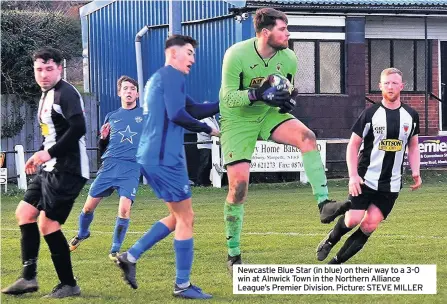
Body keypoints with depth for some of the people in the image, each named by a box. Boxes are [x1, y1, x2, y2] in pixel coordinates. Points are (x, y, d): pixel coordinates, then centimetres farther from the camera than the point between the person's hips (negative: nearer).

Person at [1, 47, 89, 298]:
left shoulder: (66, 93, -14)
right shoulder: (46, 95, 17)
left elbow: (78, 128, -25)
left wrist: (49, 153, -23)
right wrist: (41, 157, 19)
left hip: (67, 170, -11)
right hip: (50, 168, 11)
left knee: (48, 223, -10)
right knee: (24, 212, 11)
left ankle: (69, 285, 1)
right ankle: (29, 277, 16)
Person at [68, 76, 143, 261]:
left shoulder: (145, 114, 9)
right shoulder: (111, 117, 16)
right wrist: (103, 137, -2)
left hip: (131, 168, -2)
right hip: (109, 165, 2)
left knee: (124, 209, -19)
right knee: (89, 206, 1)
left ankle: (115, 250, -3)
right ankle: (82, 234, 33)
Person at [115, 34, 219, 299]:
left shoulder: (160, 78, 23)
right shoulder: (172, 75, -8)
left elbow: (195, 110, 22)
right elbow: (177, 115, -19)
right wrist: (208, 130, -6)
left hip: (153, 157, 10)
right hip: (165, 158, -10)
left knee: (179, 217, 17)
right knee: (185, 218, -2)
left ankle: (131, 257, 13)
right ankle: (183, 285, 2)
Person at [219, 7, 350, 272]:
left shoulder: (288, 58, -7)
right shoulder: (236, 55, -21)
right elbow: (228, 97, -20)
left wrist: (287, 100, -16)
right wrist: (259, 94, -35)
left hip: (269, 114, 4)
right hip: (237, 120, -4)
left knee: (307, 136, -26)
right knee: (238, 185, -10)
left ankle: (324, 204, -29)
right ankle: (233, 255, 5)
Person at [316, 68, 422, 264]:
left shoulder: (411, 116, 5)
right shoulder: (370, 114, -5)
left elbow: (413, 146, 16)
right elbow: (353, 145, -2)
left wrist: (415, 171, 0)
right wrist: (353, 175, -13)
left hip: (391, 185, 3)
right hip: (365, 180, -2)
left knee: (369, 225, -5)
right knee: (352, 220, -11)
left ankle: (337, 262, 8)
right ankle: (330, 240, 23)